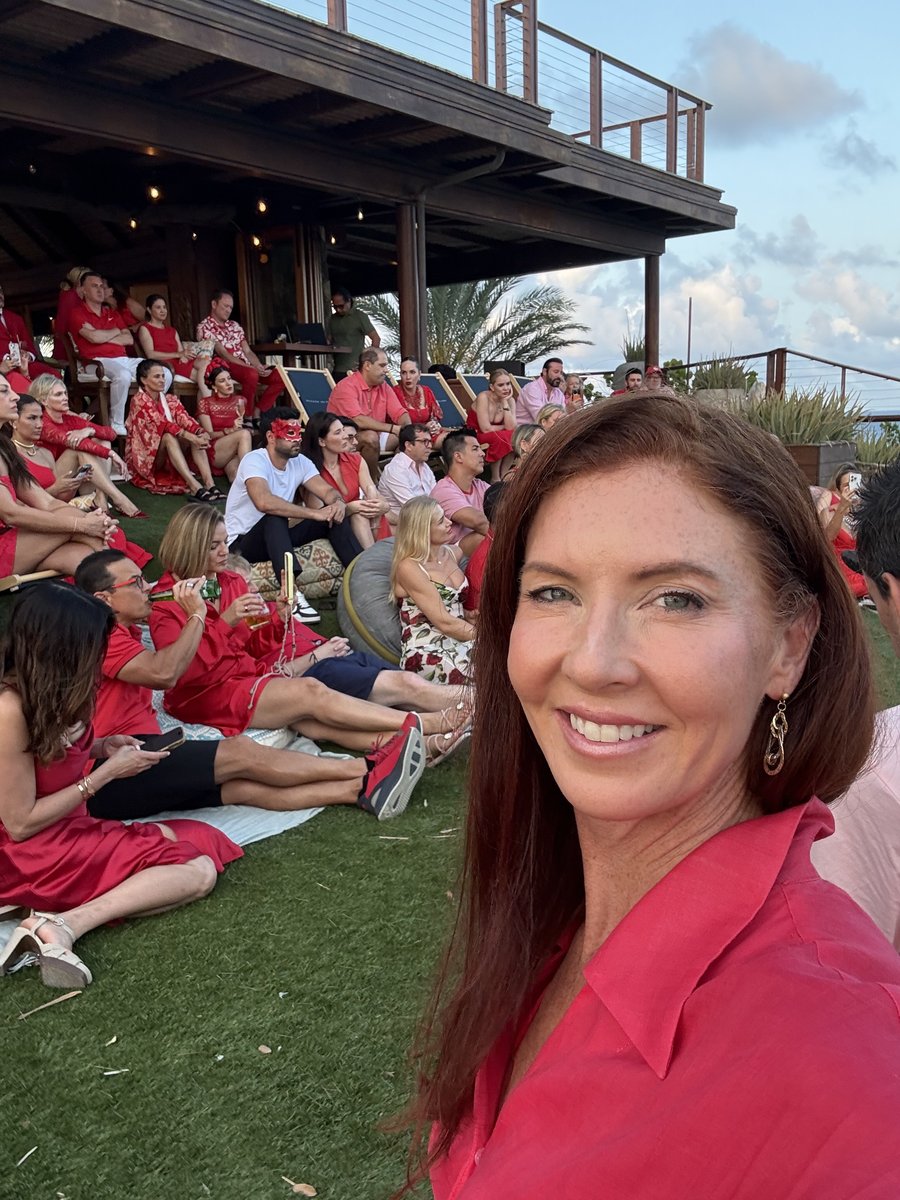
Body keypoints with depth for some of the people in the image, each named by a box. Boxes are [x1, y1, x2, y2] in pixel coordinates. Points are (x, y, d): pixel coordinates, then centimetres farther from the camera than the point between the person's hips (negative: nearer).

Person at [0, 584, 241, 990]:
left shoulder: (50, 691, 0)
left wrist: (101, 747, -2)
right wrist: (107, 772, -16)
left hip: (69, 828, 9)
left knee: (198, 844, -4)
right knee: (197, 871, -14)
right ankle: (60, 926, -22)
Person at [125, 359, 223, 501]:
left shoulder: (170, 400, 7)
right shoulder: (140, 400, -12)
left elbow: (185, 420, -10)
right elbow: (163, 424, -26)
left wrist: (202, 433, -32)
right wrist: (191, 437, -37)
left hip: (167, 458, 6)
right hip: (143, 457, -6)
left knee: (196, 435, -18)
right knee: (169, 436, -33)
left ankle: (209, 484, -36)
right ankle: (195, 487, -47)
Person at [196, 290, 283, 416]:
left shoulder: (234, 325, 20)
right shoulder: (205, 327, -2)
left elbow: (247, 352, 13)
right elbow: (224, 355, -13)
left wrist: (260, 367, -9)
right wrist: (252, 367, -21)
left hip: (246, 367, 7)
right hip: (226, 368, -7)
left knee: (280, 377, -13)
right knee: (251, 375, -38)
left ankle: (256, 413, -10)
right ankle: (247, 418, -23)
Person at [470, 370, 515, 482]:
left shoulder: (509, 400, -2)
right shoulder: (483, 397, -19)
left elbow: (511, 427, -16)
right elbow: (486, 428, -24)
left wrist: (505, 402, -17)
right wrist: (504, 427, -8)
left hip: (496, 436, 6)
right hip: (475, 437, -6)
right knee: (500, 436, -31)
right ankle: (495, 479, -19)